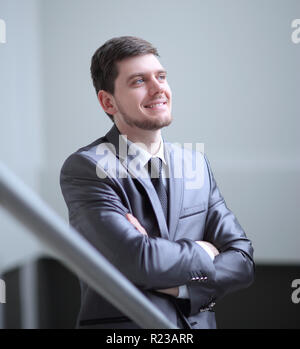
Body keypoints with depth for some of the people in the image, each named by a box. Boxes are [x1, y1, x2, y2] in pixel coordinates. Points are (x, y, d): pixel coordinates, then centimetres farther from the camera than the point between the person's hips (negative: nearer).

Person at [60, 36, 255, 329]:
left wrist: (177, 285, -16)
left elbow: (243, 262, -1)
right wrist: (201, 253, -10)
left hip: (197, 321, 5)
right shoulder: (84, 168, -14)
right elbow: (136, 259, -27)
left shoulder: (196, 163, 4)